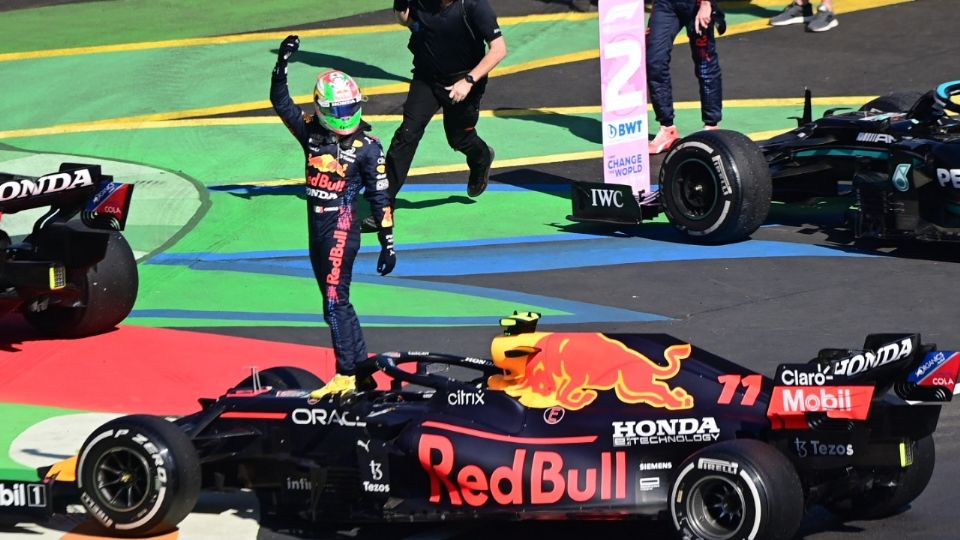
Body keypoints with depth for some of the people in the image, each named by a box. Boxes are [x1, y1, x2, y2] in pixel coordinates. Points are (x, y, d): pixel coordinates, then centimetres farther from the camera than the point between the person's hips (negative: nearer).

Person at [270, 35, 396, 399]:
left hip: (342, 227, -7)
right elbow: (281, 103, 6)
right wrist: (281, 66, -9)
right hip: (316, 228, 7)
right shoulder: (312, 133, 7)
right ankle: (361, 365, 20)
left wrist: (388, 242, -2)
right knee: (335, 302, 12)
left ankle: (346, 374, -10)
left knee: (335, 301, -11)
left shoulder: (368, 148, -5)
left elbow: (380, 197, -2)